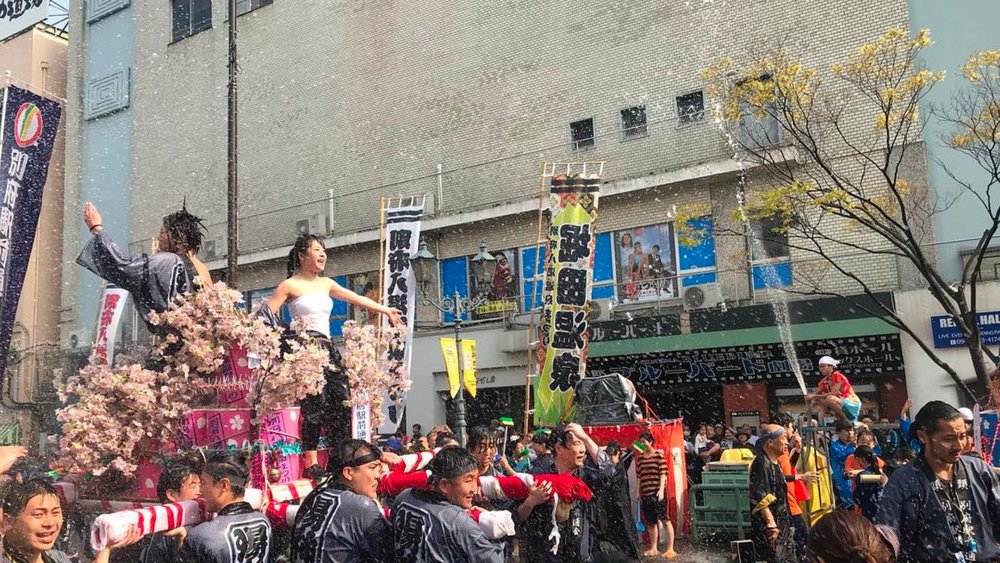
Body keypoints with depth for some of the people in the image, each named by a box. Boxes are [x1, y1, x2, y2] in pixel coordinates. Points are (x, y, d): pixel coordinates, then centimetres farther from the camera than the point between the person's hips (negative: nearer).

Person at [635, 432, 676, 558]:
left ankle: (670, 549, 1)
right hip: (645, 493, 5)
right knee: (650, 522, 12)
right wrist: (638, 491, 11)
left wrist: (661, 489, -18)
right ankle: (653, 548, 22)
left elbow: (663, 474, -10)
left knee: (664, 520, -4)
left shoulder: (659, 455, -5)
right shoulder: (639, 458, 10)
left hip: (657, 492, -5)